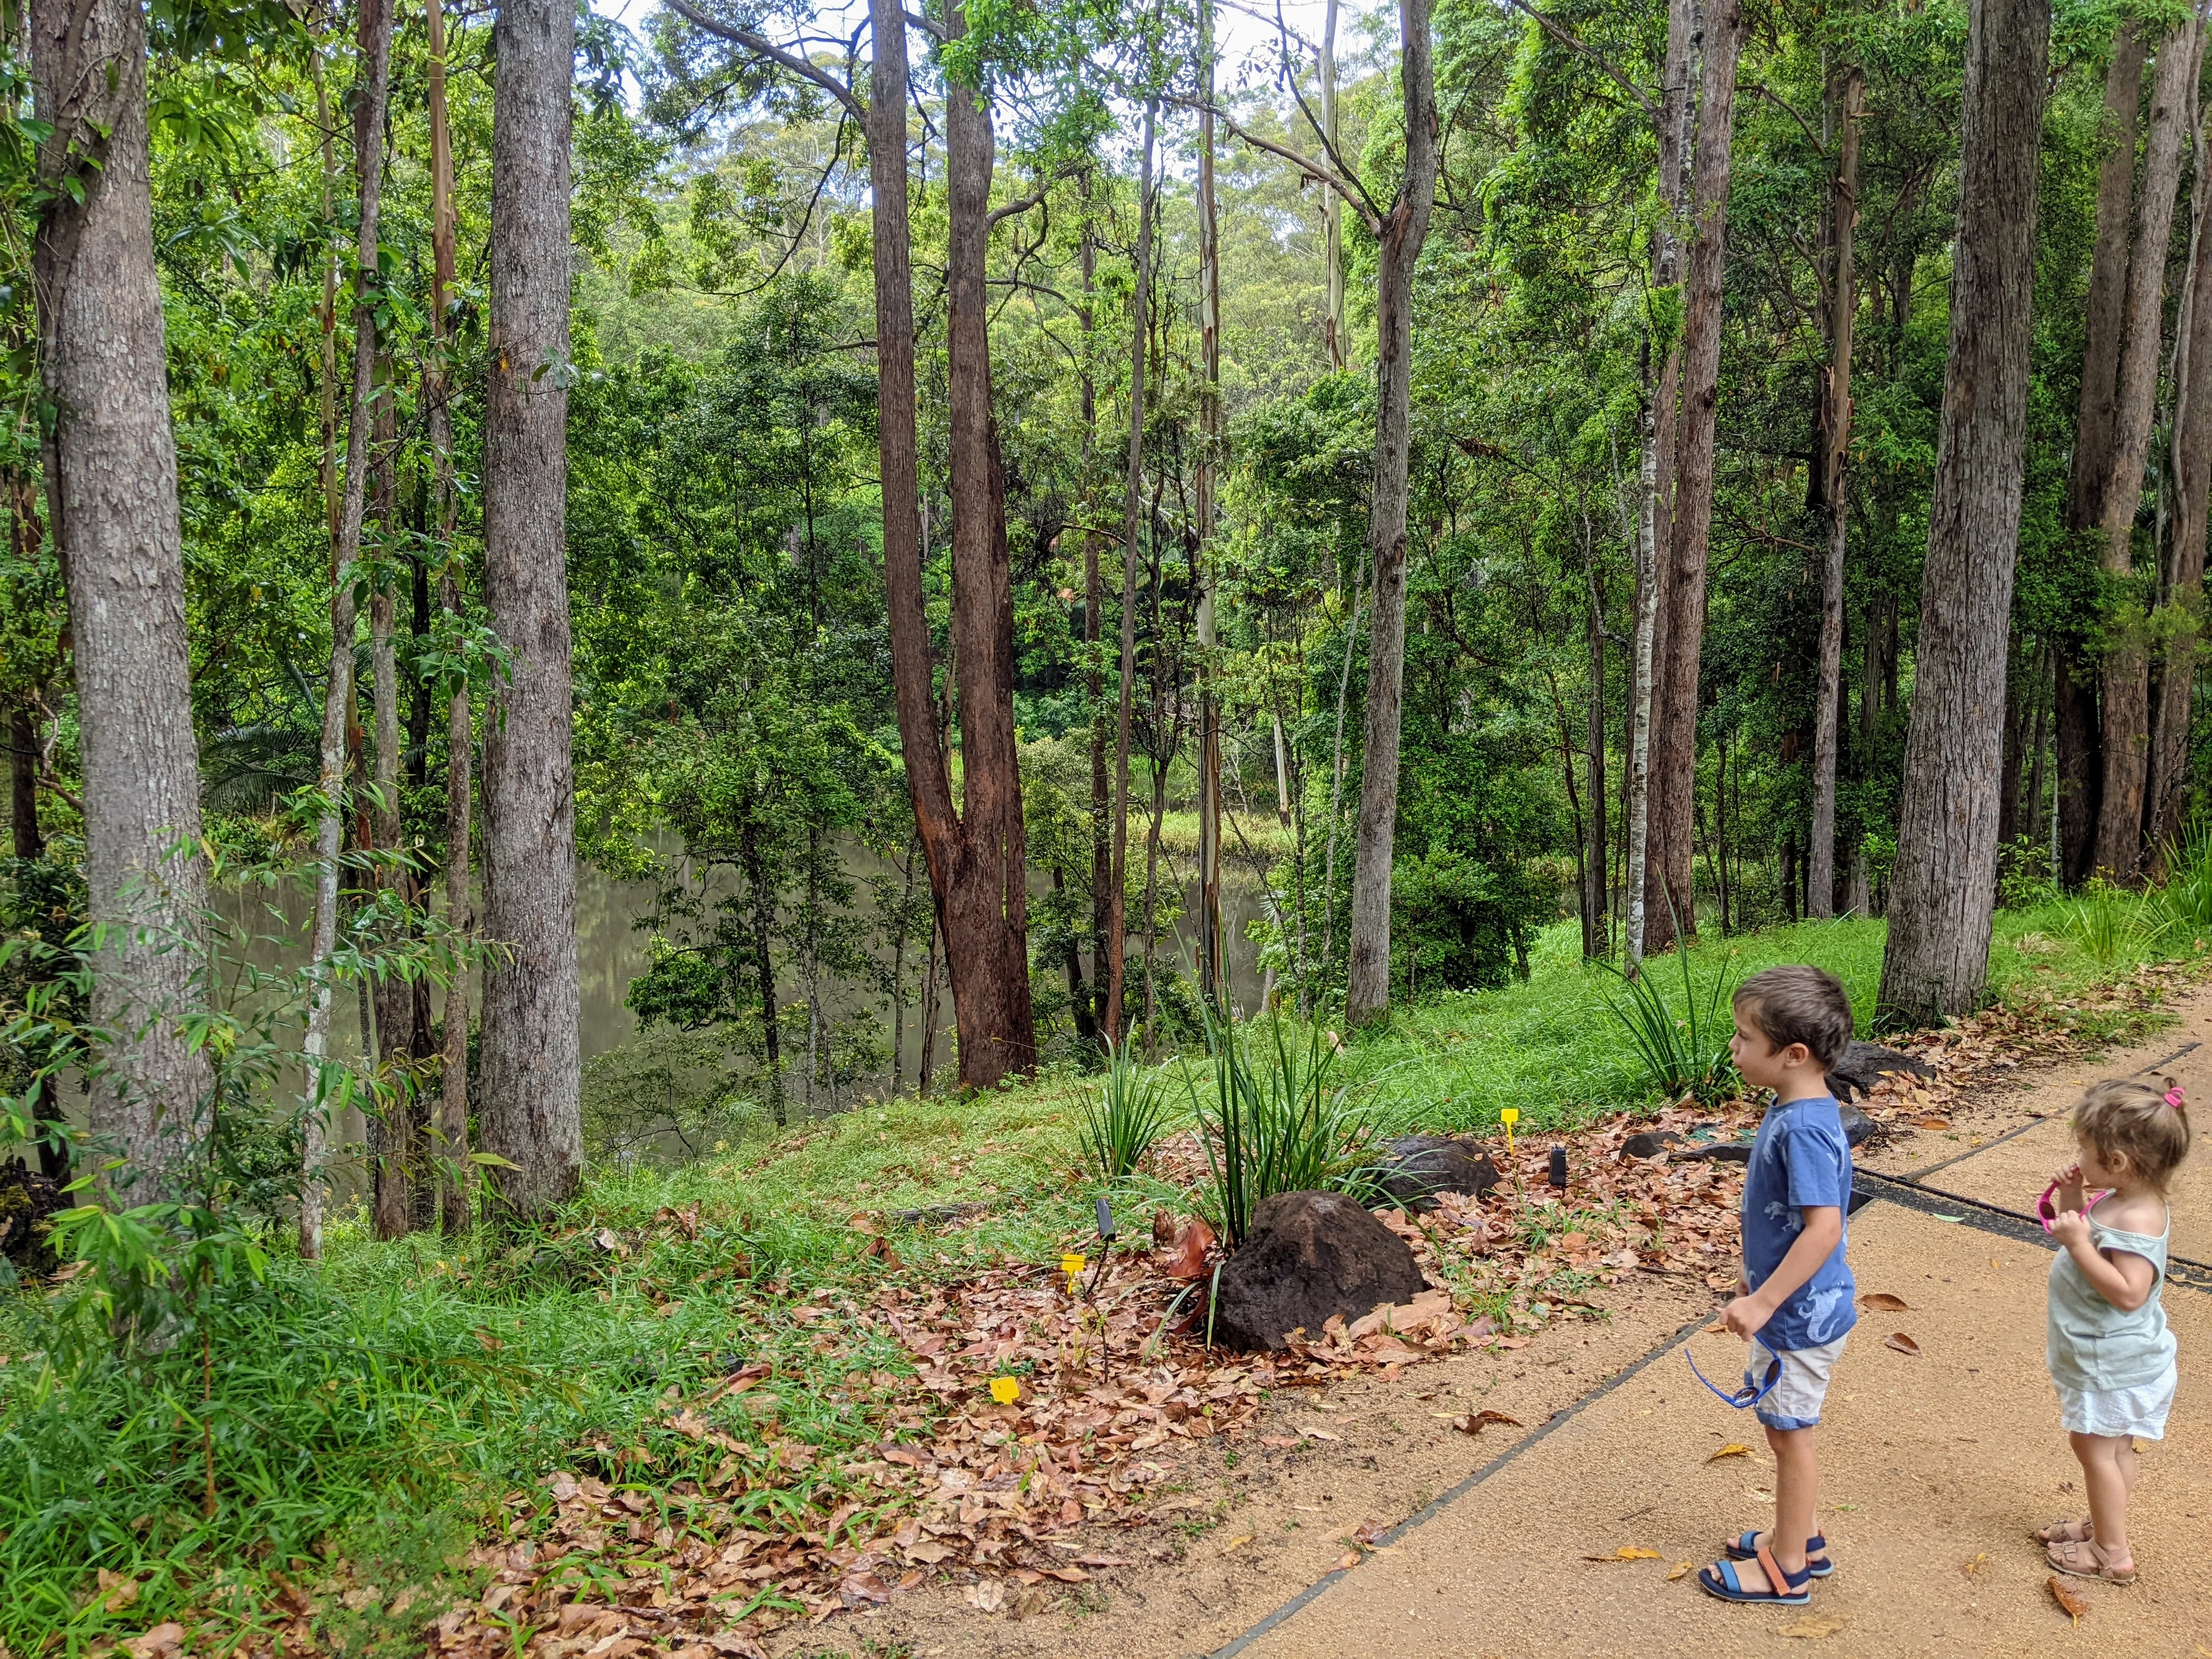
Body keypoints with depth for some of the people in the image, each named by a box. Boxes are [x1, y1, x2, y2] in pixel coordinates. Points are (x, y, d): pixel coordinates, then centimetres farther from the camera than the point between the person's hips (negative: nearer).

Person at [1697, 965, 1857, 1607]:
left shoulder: (1803, 1130, -28)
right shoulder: (1797, 1113, 2)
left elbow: (1824, 1228, -31)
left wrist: (1763, 1303, -27)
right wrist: (1757, 1285, 22)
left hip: (1800, 1314, -9)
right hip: (1792, 1306, 9)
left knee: (1790, 1433, 7)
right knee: (1786, 1429, 22)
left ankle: (1787, 1570, 23)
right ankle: (1800, 1539, 39)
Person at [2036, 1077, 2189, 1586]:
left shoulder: (2137, 1220, -29)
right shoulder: (2118, 1201, 1)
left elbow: (2128, 1292, -34)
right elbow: (2090, 1245, 16)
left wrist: (2079, 1243, -34)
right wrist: (2072, 1202, 2)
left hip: (2113, 1363, -10)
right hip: (2106, 1354, 10)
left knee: (2095, 1446, 3)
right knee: (2112, 1446, 22)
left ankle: (2112, 1553, 14)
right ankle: (2104, 1526, 37)